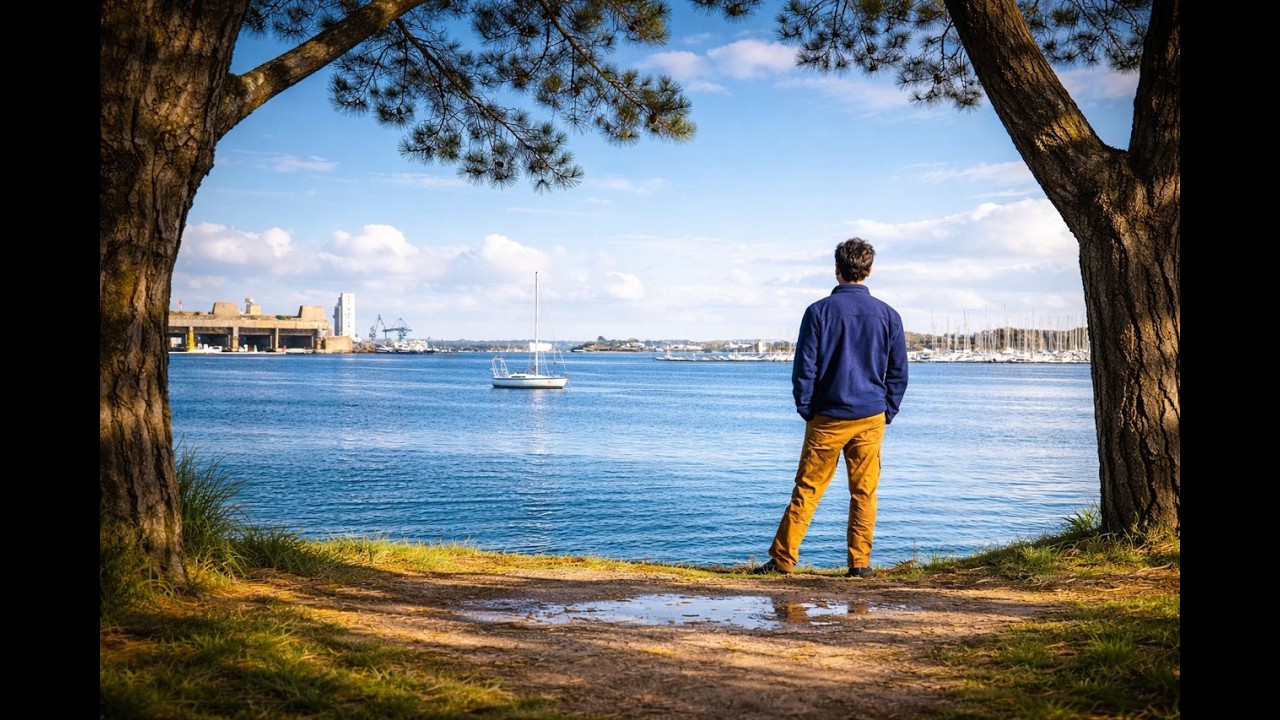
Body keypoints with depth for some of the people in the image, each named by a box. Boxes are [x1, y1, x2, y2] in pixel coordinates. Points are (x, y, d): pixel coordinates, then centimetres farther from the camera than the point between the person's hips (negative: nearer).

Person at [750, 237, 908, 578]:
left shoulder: (819, 311, -5)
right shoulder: (888, 315, 2)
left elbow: (804, 367, -4)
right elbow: (898, 372, 6)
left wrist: (806, 410, 5)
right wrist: (888, 412, 13)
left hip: (828, 417, -2)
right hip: (871, 418, 2)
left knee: (807, 489, 4)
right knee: (864, 492, 8)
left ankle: (783, 558, 6)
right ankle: (860, 563, 10)